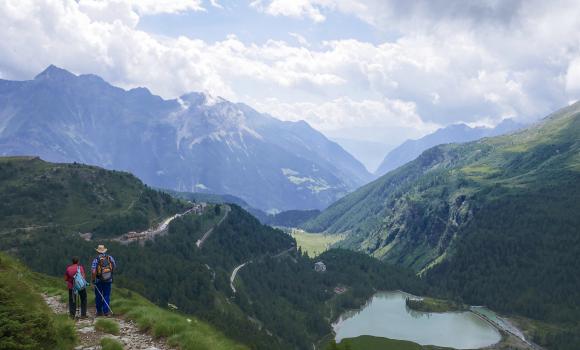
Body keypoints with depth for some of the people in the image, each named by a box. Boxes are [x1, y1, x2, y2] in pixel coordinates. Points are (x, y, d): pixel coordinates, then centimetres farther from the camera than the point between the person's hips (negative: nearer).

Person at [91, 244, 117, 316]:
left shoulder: (96, 260, -12)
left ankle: (99, 312, 17)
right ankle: (106, 311, 4)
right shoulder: (110, 258, -4)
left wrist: (93, 281, -10)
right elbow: (114, 267, 7)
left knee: (98, 297, 11)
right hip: (108, 280, 2)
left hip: (99, 281, -2)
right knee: (107, 296, 8)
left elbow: (94, 272, -17)